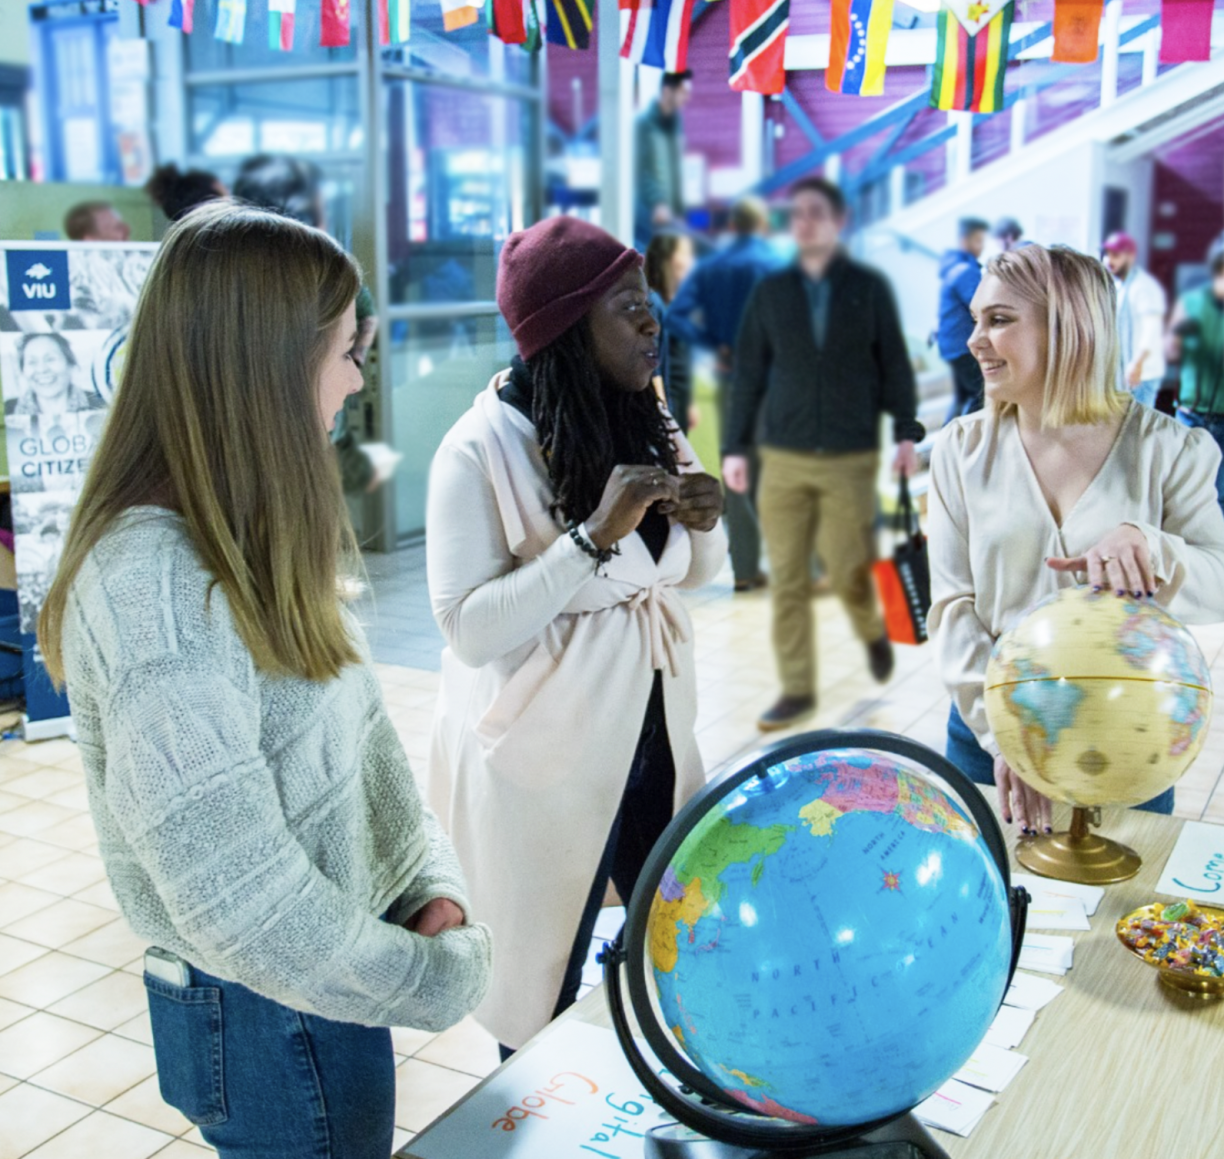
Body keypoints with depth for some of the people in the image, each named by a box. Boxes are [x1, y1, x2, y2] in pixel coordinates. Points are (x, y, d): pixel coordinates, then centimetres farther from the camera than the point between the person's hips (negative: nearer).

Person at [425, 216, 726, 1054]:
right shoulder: (482, 450, -17)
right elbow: (470, 628, -22)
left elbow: (692, 573, 14)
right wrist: (595, 536, -28)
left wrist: (704, 522, -8)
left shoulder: (648, 423, 4)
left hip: (653, 732, 6)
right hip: (544, 758, -6)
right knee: (546, 992, 9)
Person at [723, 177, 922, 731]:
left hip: (851, 458, -2)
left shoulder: (869, 287, 2)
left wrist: (906, 432, -4)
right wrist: (736, 446, 4)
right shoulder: (771, 291, 6)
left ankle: (872, 631, 34)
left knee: (847, 569, 0)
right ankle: (797, 689, 13)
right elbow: (749, 371, 7)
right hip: (783, 458, 2)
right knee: (787, 580, 1)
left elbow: (894, 363, 4)